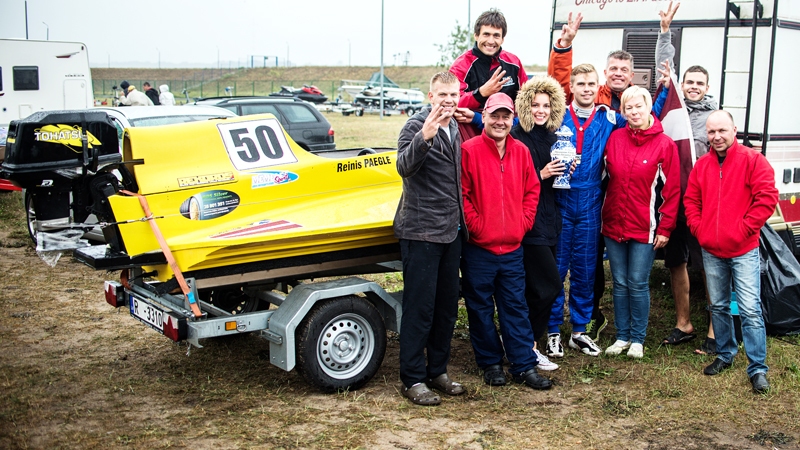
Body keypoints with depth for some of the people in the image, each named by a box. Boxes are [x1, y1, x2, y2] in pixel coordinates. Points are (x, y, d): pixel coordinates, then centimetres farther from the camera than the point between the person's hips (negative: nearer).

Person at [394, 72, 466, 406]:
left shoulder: (455, 130, 13)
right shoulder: (416, 127, -10)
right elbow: (405, 167, -29)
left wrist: (461, 222, 16)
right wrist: (424, 136, -43)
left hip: (450, 232, 8)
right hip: (420, 231, -8)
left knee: (447, 306, 13)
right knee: (419, 308, -3)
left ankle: (438, 371, 25)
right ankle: (413, 379, 7)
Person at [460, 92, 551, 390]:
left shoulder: (521, 151, 8)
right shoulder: (469, 150, -8)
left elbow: (532, 190, 13)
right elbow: (461, 195, -10)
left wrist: (522, 223, 3)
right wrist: (476, 225, -12)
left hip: (512, 248, 4)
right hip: (478, 248, -4)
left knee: (516, 307, 9)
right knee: (481, 308, 7)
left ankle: (524, 366, 15)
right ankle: (490, 364, 21)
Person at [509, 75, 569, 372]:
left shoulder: (552, 138, 13)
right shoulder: (517, 140, -10)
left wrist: (567, 171, 1)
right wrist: (541, 174, -21)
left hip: (549, 222, 8)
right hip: (529, 224, -8)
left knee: (536, 289, 10)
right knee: (550, 285, -9)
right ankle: (527, 347, 2)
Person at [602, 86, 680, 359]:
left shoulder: (665, 144, -6)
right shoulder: (614, 138, 3)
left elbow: (672, 190, -6)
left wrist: (665, 228, -8)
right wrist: (602, 217, 4)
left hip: (645, 228, -3)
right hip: (614, 224, 3)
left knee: (638, 284, 2)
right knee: (620, 283, 11)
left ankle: (637, 339, 16)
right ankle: (622, 336, 22)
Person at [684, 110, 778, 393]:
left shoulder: (752, 160, -7)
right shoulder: (701, 165, 8)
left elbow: (767, 198, -12)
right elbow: (691, 200, 14)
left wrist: (743, 229, -14)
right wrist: (698, 228, 1)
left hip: (743, 250, -5)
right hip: (711, 251, 5)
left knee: (750, 310, -7)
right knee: (718, 306, 15)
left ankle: (758, 369, 1)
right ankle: (725, 355, 31)